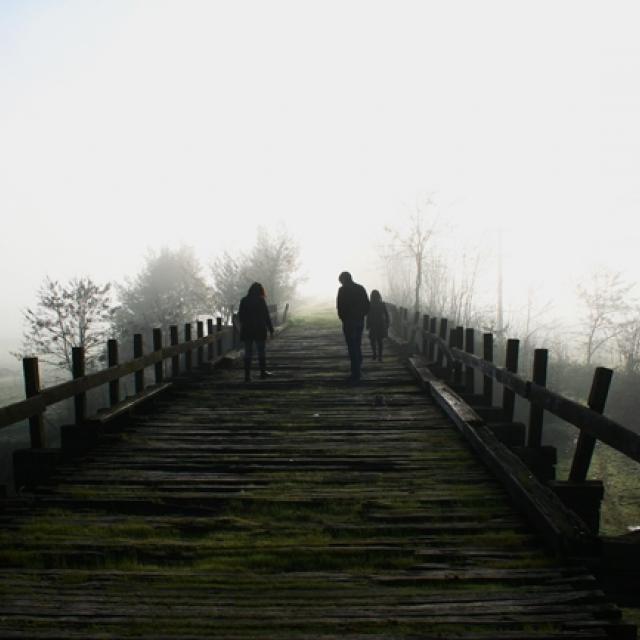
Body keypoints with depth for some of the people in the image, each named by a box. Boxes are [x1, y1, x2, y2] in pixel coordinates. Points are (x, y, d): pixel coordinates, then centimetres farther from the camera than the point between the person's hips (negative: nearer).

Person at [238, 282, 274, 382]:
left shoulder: (244, 301, 1)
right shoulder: (261, 301, -8)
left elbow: (240, 316, 7)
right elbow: (266, 316, -7)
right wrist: (271, 329, 1)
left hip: (246, 331, 3)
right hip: (259, 330, -3)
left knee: (248, 353, 5)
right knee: (261, 351, 11)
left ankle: (247, 375, 2)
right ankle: (263, 372, 20)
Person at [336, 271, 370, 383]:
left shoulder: (343, 290, -9)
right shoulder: (361, 288, 9)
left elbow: (339, 307, -14)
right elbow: (367, 305, 8)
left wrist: (342, 317, 1)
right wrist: (361, 315, 13)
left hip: (349, 322, -6)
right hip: (360, 321, 6)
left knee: (352, 348, -3)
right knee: (358, 346, 17)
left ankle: (355, 374, -4)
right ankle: (357, 370, 22)